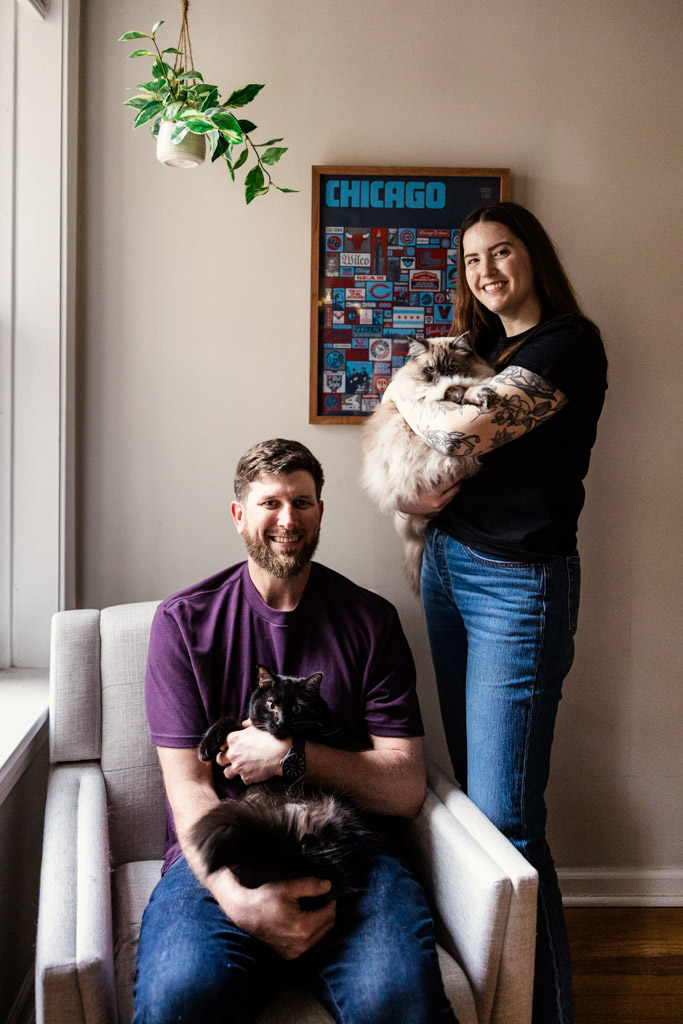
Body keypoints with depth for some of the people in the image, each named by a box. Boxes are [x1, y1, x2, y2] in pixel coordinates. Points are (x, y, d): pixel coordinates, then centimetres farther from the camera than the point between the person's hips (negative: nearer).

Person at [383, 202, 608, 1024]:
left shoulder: (570, 343, -11)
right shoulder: (481, 346, 15)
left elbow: (463, 431, -22)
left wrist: (403, 401, -2)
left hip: (517, 584, -8)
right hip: (448, 568, 8)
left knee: (504, 814, -8)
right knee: (469, 782, 15)